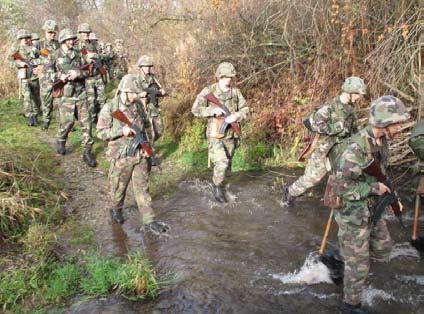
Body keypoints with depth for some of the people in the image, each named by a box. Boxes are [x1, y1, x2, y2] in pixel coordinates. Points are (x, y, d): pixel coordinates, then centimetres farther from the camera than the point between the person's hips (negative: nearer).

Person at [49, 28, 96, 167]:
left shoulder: (78, 55, 9)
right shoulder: (54, 56, 1)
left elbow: (86, 71, 9)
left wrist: (78, 73, -11)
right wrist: (60, 76, -16)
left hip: (81, 93, 3)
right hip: (65, 94, -3)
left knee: (86, 122, -3)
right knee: (67, 121, -2)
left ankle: (87, 152, 2)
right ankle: (61, 141, 30)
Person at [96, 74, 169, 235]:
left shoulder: (138, 105, 3)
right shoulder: (109, 108, -11)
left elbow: (146, 126, 15)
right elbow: (101, 133, -12)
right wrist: (121, 131, -25)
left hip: (140, 155, 3)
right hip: (121, 157, -3)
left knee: (142, 188, 7)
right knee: (119, 187, 14)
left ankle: (149, 221, 12)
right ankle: (116, 210, 42)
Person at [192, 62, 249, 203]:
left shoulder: (236, 92, -1)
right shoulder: (209, 91, -10)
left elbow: (245, 109, 3)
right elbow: (196, 109, -12)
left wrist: (236, 116, -18)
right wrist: (213, 110, -25)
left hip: (231, 135, 4)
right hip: (215, 135, -4)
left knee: (227, 165, 15)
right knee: (222, 163, -17)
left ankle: (218, 185, 38)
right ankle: (217, 186, 9)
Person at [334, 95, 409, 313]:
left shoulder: (381, 141, -1)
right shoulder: (356, 148, -30)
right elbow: (342, 187, -28)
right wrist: (374, 188, -21)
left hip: (372, 209, 8)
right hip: (353, 213, -8)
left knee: (383, 248, 24)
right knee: (359, 264, 8)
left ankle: (344, 255, 42)